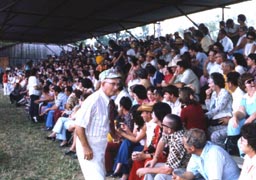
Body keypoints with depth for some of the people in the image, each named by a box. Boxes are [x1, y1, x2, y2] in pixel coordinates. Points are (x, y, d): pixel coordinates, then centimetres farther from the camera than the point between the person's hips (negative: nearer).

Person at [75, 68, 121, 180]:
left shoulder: (109, 101, 2)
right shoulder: (93, 100, -24)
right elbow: (79, 125, -24)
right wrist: (85, 147, -22)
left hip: (100, 147, 9)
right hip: (88, 147, -9)